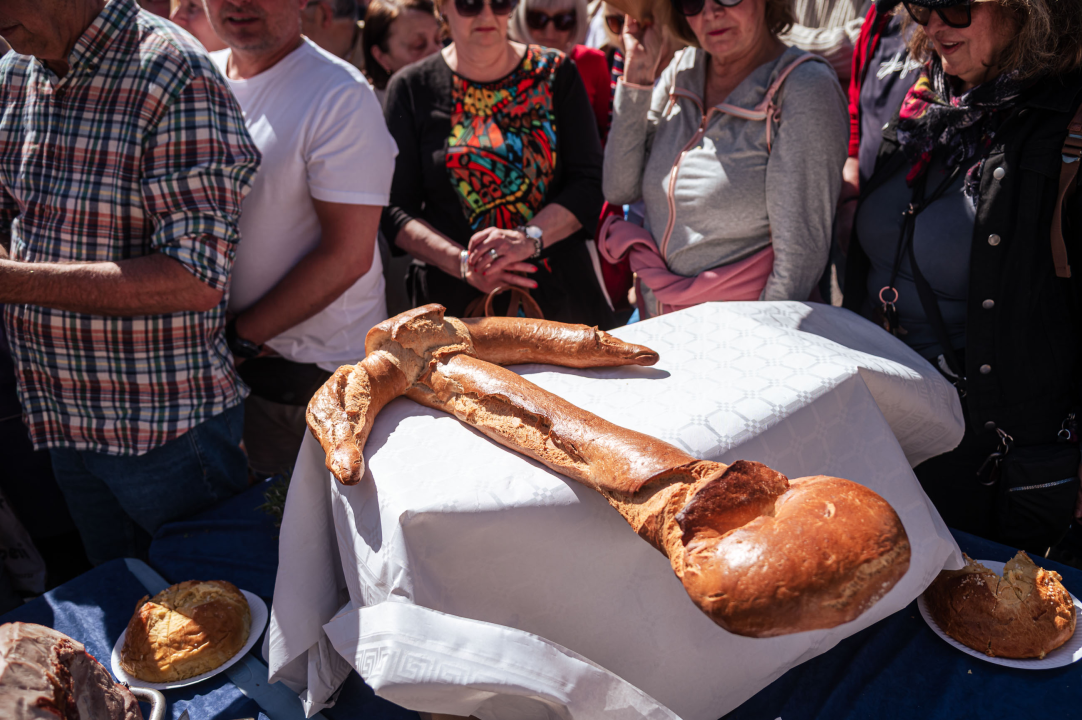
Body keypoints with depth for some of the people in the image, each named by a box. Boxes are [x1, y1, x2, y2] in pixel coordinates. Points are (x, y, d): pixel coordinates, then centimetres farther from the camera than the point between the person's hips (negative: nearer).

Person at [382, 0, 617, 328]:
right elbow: (395, 210, -1)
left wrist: (529, 238, -18)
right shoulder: (411, 88, 3)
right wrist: (462, 263, -18)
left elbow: (590, 184, -1)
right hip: (457, 301, -1)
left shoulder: (554, 73, 6)